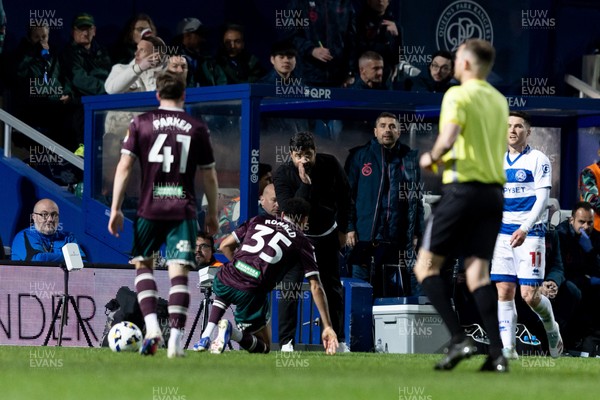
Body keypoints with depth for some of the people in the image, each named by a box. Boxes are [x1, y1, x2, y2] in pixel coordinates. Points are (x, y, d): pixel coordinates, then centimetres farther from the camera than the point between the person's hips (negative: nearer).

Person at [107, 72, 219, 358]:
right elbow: (209, 176, 8)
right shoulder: (197, 128, 4)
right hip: (184, 210, 0)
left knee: (142, 264, 16)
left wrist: (115, 209, 2)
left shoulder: (141, 123, 2)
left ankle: (151, 326, -1)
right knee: (179, 272, -1)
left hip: (150, 208, 0)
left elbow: (124, 166, -2)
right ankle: (176, 339, -8)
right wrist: (212, 213, 20)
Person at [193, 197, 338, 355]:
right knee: (263, 346, 16)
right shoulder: (302, 243, 11)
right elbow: (316, 287, 5)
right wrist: (327, 327, 6)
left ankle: (206, 337, 19)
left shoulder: (259, 220, 19)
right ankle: (231, 332, -16)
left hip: (224, 279, 4)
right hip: (252, 293, -4)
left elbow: (225, 245, 18)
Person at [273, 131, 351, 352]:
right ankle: (286, 342, -10)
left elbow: (344, 195, 3)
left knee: (333, 287, 8)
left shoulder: (330, 165, -15)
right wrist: (305, 183, -42)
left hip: (327, 234, 3)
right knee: (291, 287, -14)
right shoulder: (283, 174, -23)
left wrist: (342, 229, 8)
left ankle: (339, 340, 19)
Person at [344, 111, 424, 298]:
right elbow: (347, 194, 3)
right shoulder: (359, 156, 6)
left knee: (392, 293, 4)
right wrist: (349, 227, -6)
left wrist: (416, 233, 5)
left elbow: (416, 197, 12)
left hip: (397, 239, 2)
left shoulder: (410, 159, 11)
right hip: (364, 238, -2)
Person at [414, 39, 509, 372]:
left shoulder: (458, 95, -7)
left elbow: (448, 138, -23)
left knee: (426, 265, 2)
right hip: (494, 191, 7)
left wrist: (431, 157, -4)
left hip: (463, 189, -7)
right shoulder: (499, 100, 16)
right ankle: (497, 353, -8)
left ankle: (458, 338, -11)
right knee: (478, 273, 5)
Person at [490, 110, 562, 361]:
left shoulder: (538, 160, -4)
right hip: (503, 234, 5)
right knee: (504, 292, -3)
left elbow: (542, 199, -12)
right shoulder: (499, 162, 14)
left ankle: (551, 328, 19)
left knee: (529, 294, -9)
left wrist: (524, 229, -23)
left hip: (530, 234, -5)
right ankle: (508, 348, -1)